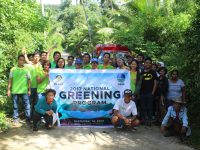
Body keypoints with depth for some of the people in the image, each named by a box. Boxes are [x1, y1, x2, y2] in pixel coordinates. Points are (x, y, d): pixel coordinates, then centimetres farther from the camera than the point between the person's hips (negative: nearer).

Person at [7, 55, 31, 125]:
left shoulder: (26, 70, 3)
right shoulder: (13, 69, 2)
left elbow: (29, 80, 5)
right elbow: (10, 80, 5)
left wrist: (29, 90, 1)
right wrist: (9, 89, 1)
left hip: (24, 91, 0)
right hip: (15, 90, 0)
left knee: (27, 105, 0)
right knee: (15, 105, 8)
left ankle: (28, 119, 7)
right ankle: (15, 118, 17)